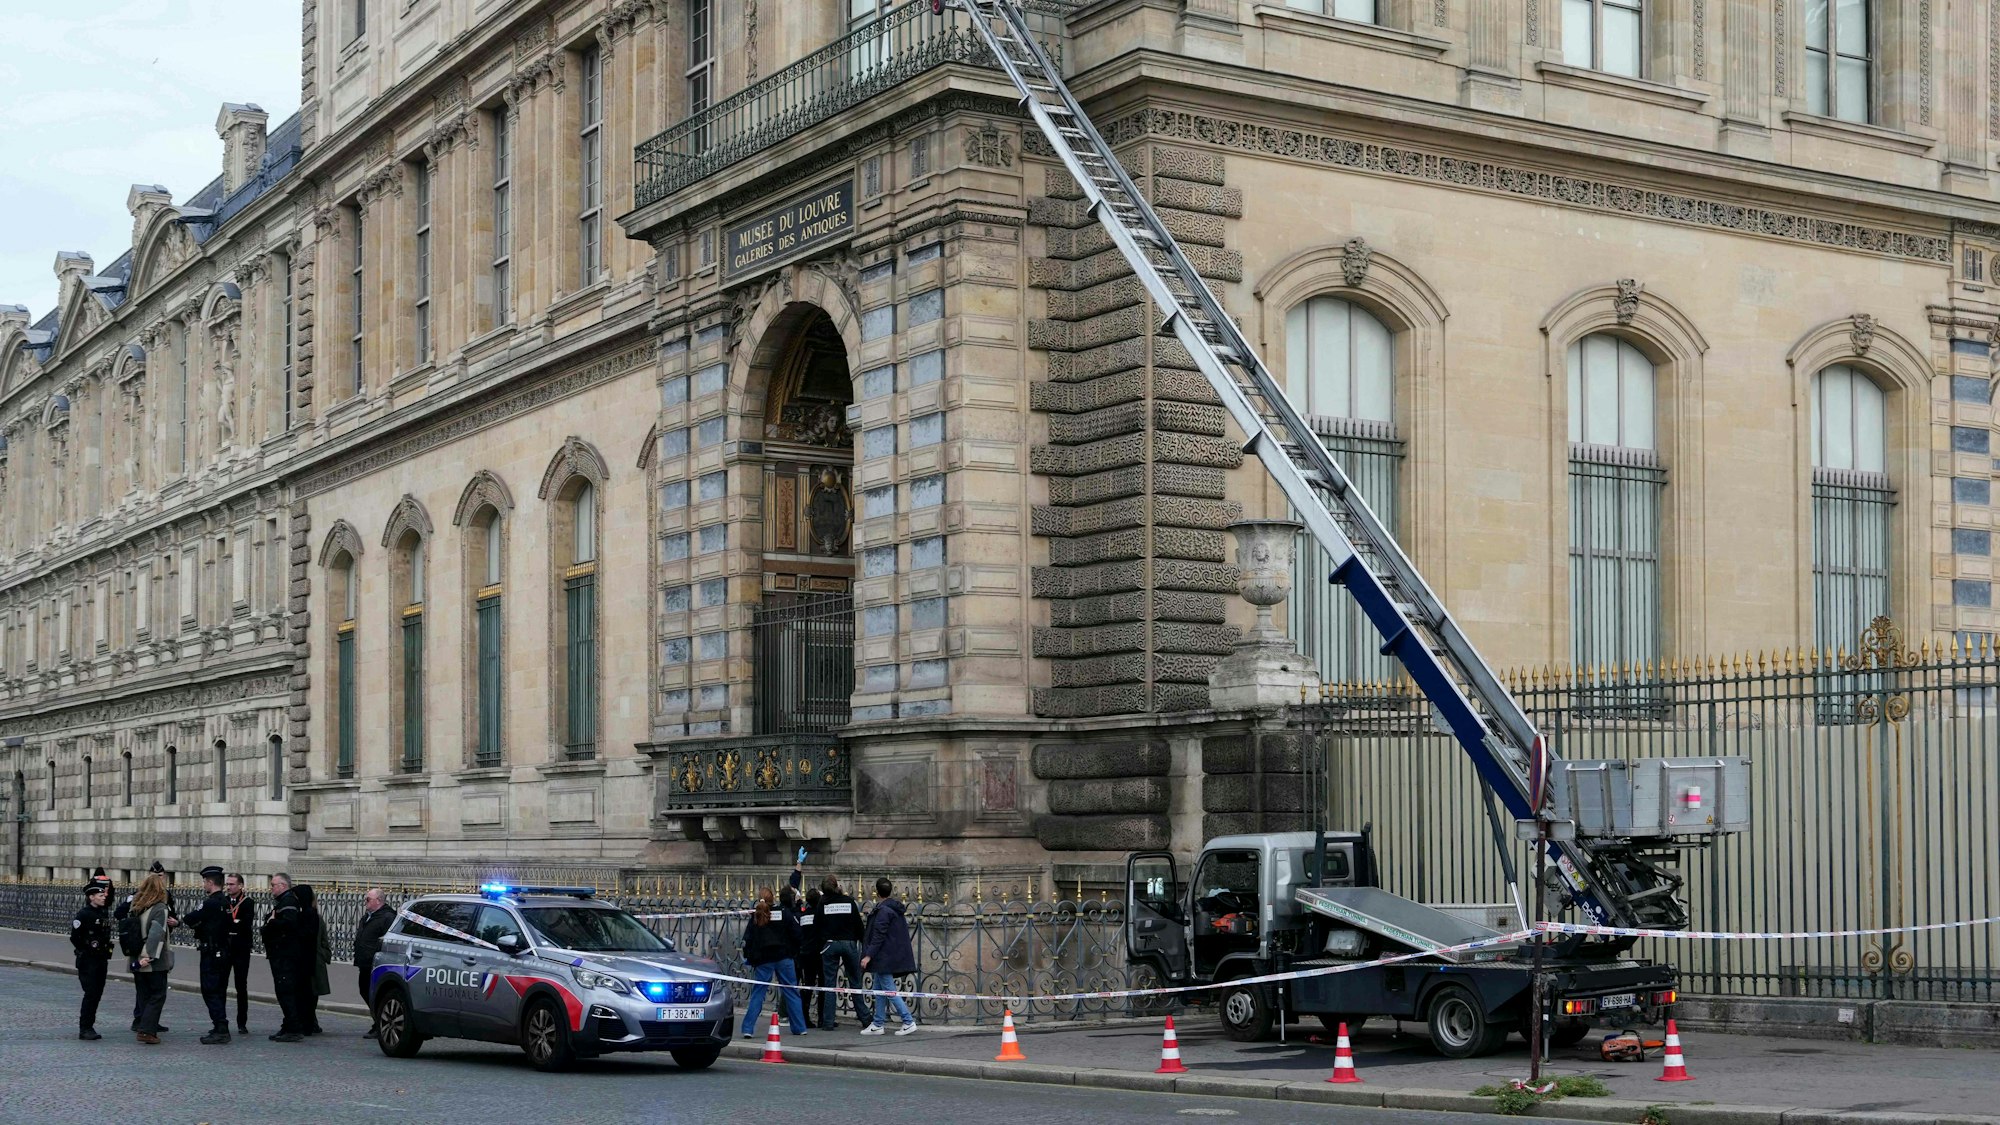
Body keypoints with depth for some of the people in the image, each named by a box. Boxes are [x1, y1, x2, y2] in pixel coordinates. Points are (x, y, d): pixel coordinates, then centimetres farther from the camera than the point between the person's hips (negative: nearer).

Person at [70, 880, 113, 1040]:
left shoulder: (105, 913, 10)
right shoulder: (84, 914, -12)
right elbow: (74, 937, -14)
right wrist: (85, 951, -10)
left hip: (102, 960, 7)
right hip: (88, 961, -7)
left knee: (97, 994, 9)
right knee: (90, 994, -9)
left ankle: (89, 1027, 16)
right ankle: (84, 1029, -6)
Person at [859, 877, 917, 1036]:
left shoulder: (883, 910, -16)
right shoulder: (896, 908, 13)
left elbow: (879, 936, -21)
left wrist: (868, 955, -20)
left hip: (885, 957, -10)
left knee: (889, 990, -8)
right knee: (879, 989, 14)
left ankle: (909, 1022, -9)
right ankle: (877, 1024, 16)